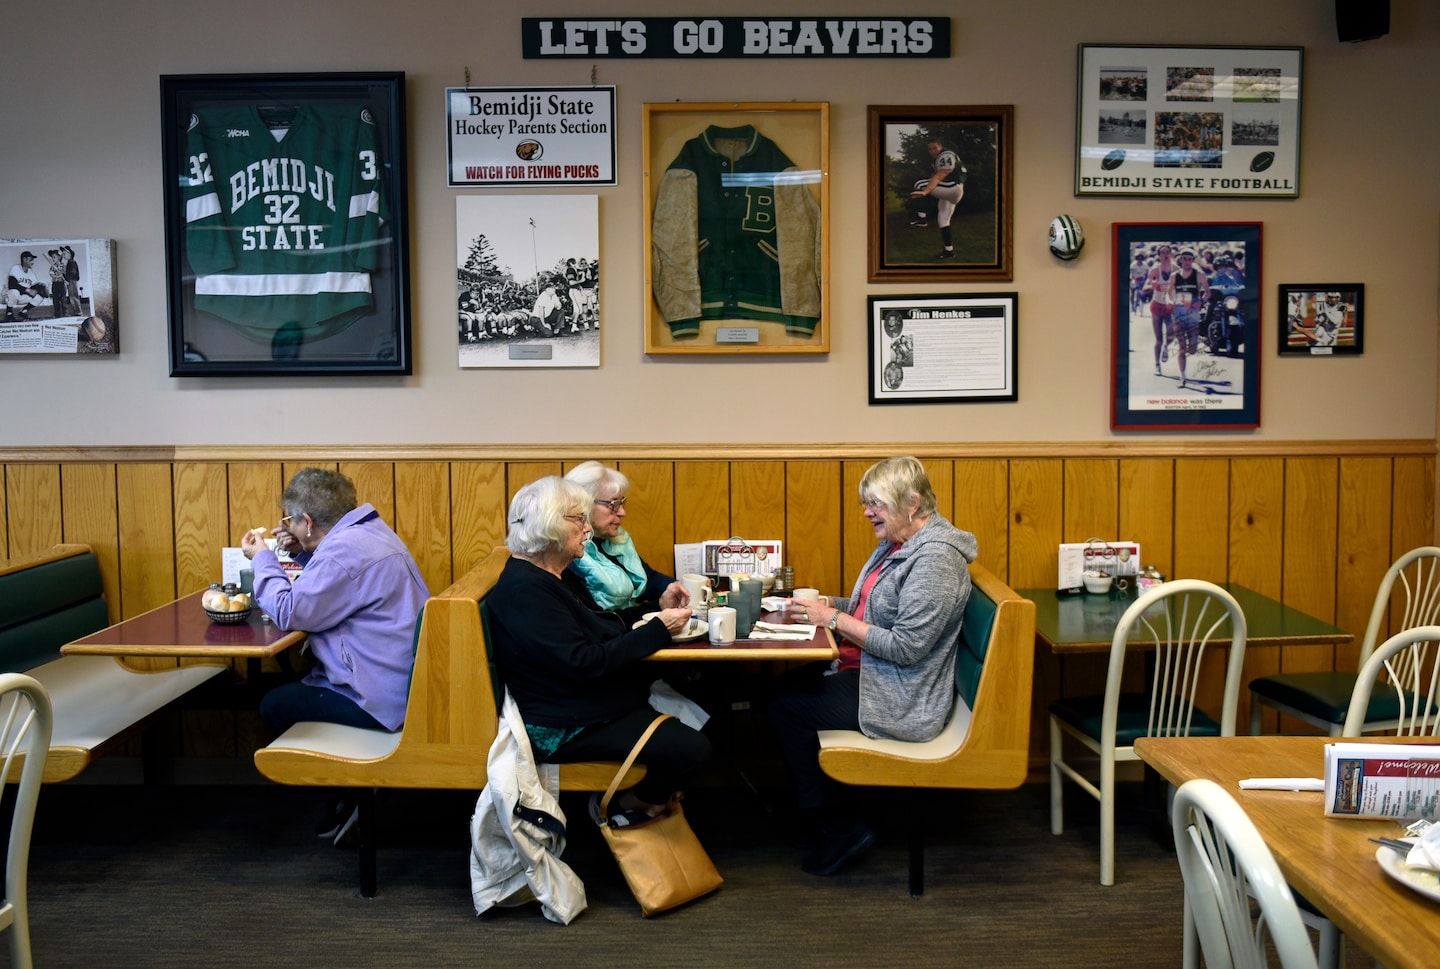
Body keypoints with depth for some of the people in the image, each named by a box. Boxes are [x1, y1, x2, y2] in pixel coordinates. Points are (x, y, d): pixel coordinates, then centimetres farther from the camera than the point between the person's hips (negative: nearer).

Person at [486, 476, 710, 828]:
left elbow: (593, 627, 13)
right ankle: (625, 806, 9)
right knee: (692, 748, -16)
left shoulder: (543, 577, 10)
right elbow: (584, 662, -28)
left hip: (581, 704, 11)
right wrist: (658, 630, -21)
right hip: (564, 729, -11)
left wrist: (657, 616, 0)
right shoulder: (524, 589, -23)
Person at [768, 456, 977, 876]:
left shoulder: (934, 558, -24)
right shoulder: (898, 544, 8)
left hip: (901, 700, -10)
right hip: (871, 673, 10)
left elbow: (907, 647, -27)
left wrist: (835, 618, -21)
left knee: (786, 707, -8)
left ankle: (840, 827, 5)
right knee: (788, 684, 8)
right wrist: (828, 604, 1)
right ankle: (815, 810, 18)